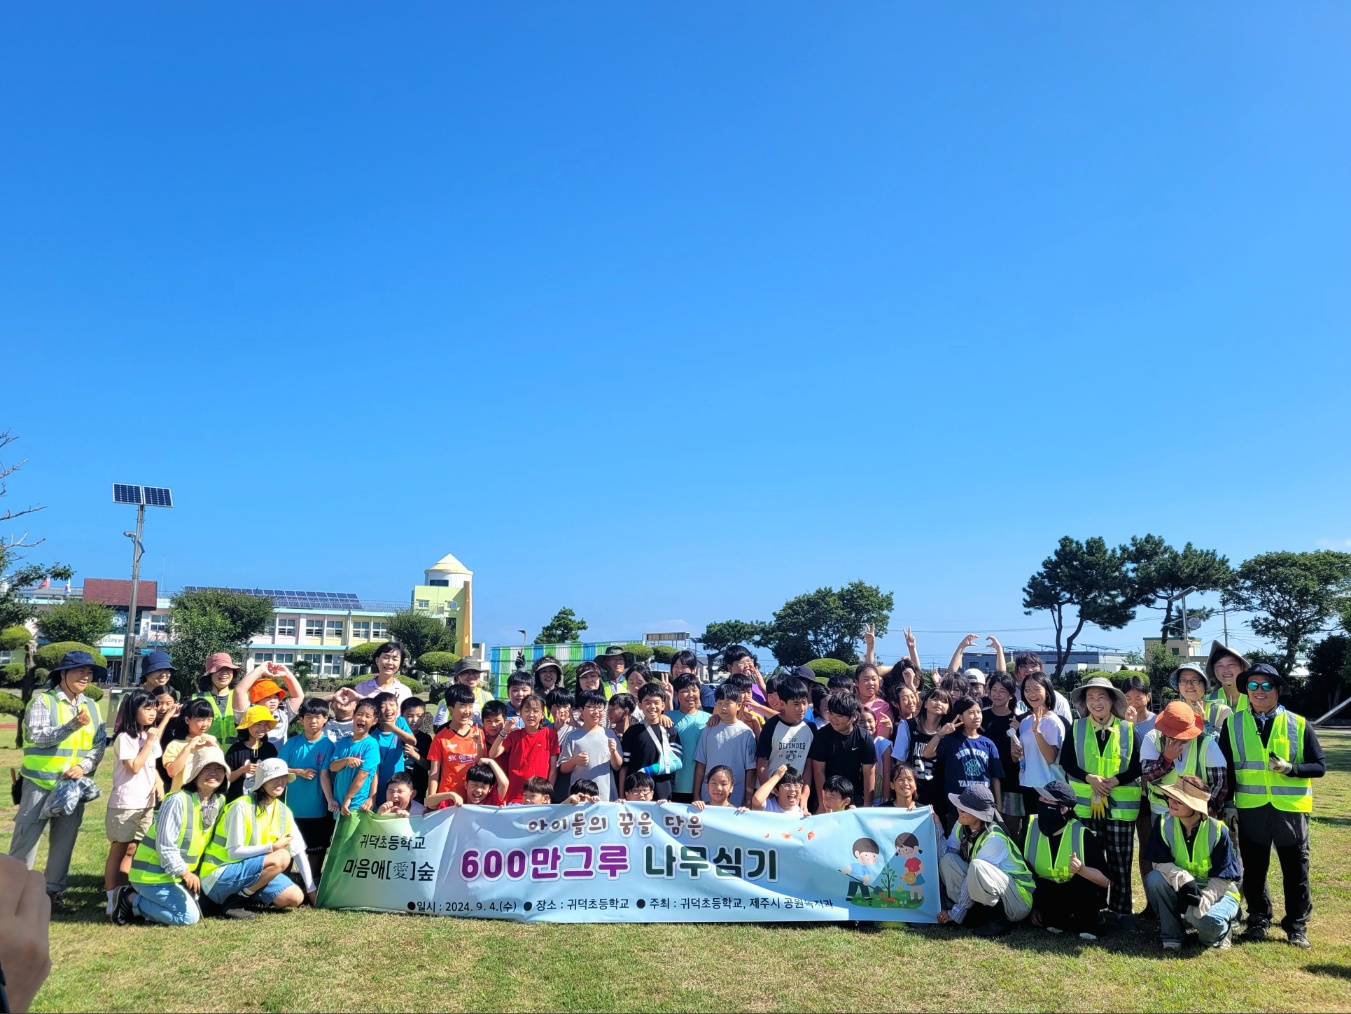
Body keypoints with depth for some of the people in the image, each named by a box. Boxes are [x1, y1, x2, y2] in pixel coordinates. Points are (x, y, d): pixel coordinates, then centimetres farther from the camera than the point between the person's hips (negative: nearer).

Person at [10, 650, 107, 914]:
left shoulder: (92, 706, 9)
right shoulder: (42, 700, -5)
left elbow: (100, 744, 6)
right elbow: (37, 736, -17)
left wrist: (85, 766, -11)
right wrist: (73, 725, -29)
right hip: (40, 783, -4)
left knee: (64, 842, 9)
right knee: (25, 840, -1)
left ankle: (53, 891, 19)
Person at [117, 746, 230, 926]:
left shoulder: (219, 801, 0)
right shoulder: (178, 800, -24)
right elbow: (165, 845, -23)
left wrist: (192, 872, 10)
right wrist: (184, 872, -23)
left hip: (176, 875, 8)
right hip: (153, 874, -8)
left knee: (196, 910, 10)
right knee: (188, 916, -13)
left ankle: (139, 895, 16)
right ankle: (132, 900, 1)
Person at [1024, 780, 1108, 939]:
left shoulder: (1082, 834, -20)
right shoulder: (1031, 827, -11)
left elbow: (1105, 880, -19)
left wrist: (1081, 870, -36)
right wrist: (1033, 905, -5)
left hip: (1078, 894, -2)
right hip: (1048, 895, 2)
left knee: (1084, 884, -35)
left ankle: (1087, 923, -7)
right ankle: (1061, 920, -3)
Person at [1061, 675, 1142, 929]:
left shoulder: (1127, 729, 2)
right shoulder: (1076, 728, 5)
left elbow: (1138, 766, 0)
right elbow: (1066, 761, 1)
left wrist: (1115, 780, -15)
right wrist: (1089, 778, -14)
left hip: (1120, 804, -1)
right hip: (1086, 803, 1)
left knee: (1120, 860, 1)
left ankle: (1122, 909, 12)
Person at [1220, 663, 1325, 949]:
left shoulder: (1299, 725, 0)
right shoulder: (1233, 724, 2)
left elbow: (1319, 766, 0)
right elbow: (1226, 768, 5)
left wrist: (1290, 768, -18)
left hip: (1291, 809, -1)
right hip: (1251, 808, 1)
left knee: (1296, 871, 8)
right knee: (1254, 869, 10)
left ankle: (1297, 926, 23)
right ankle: (1258, 921, 25)